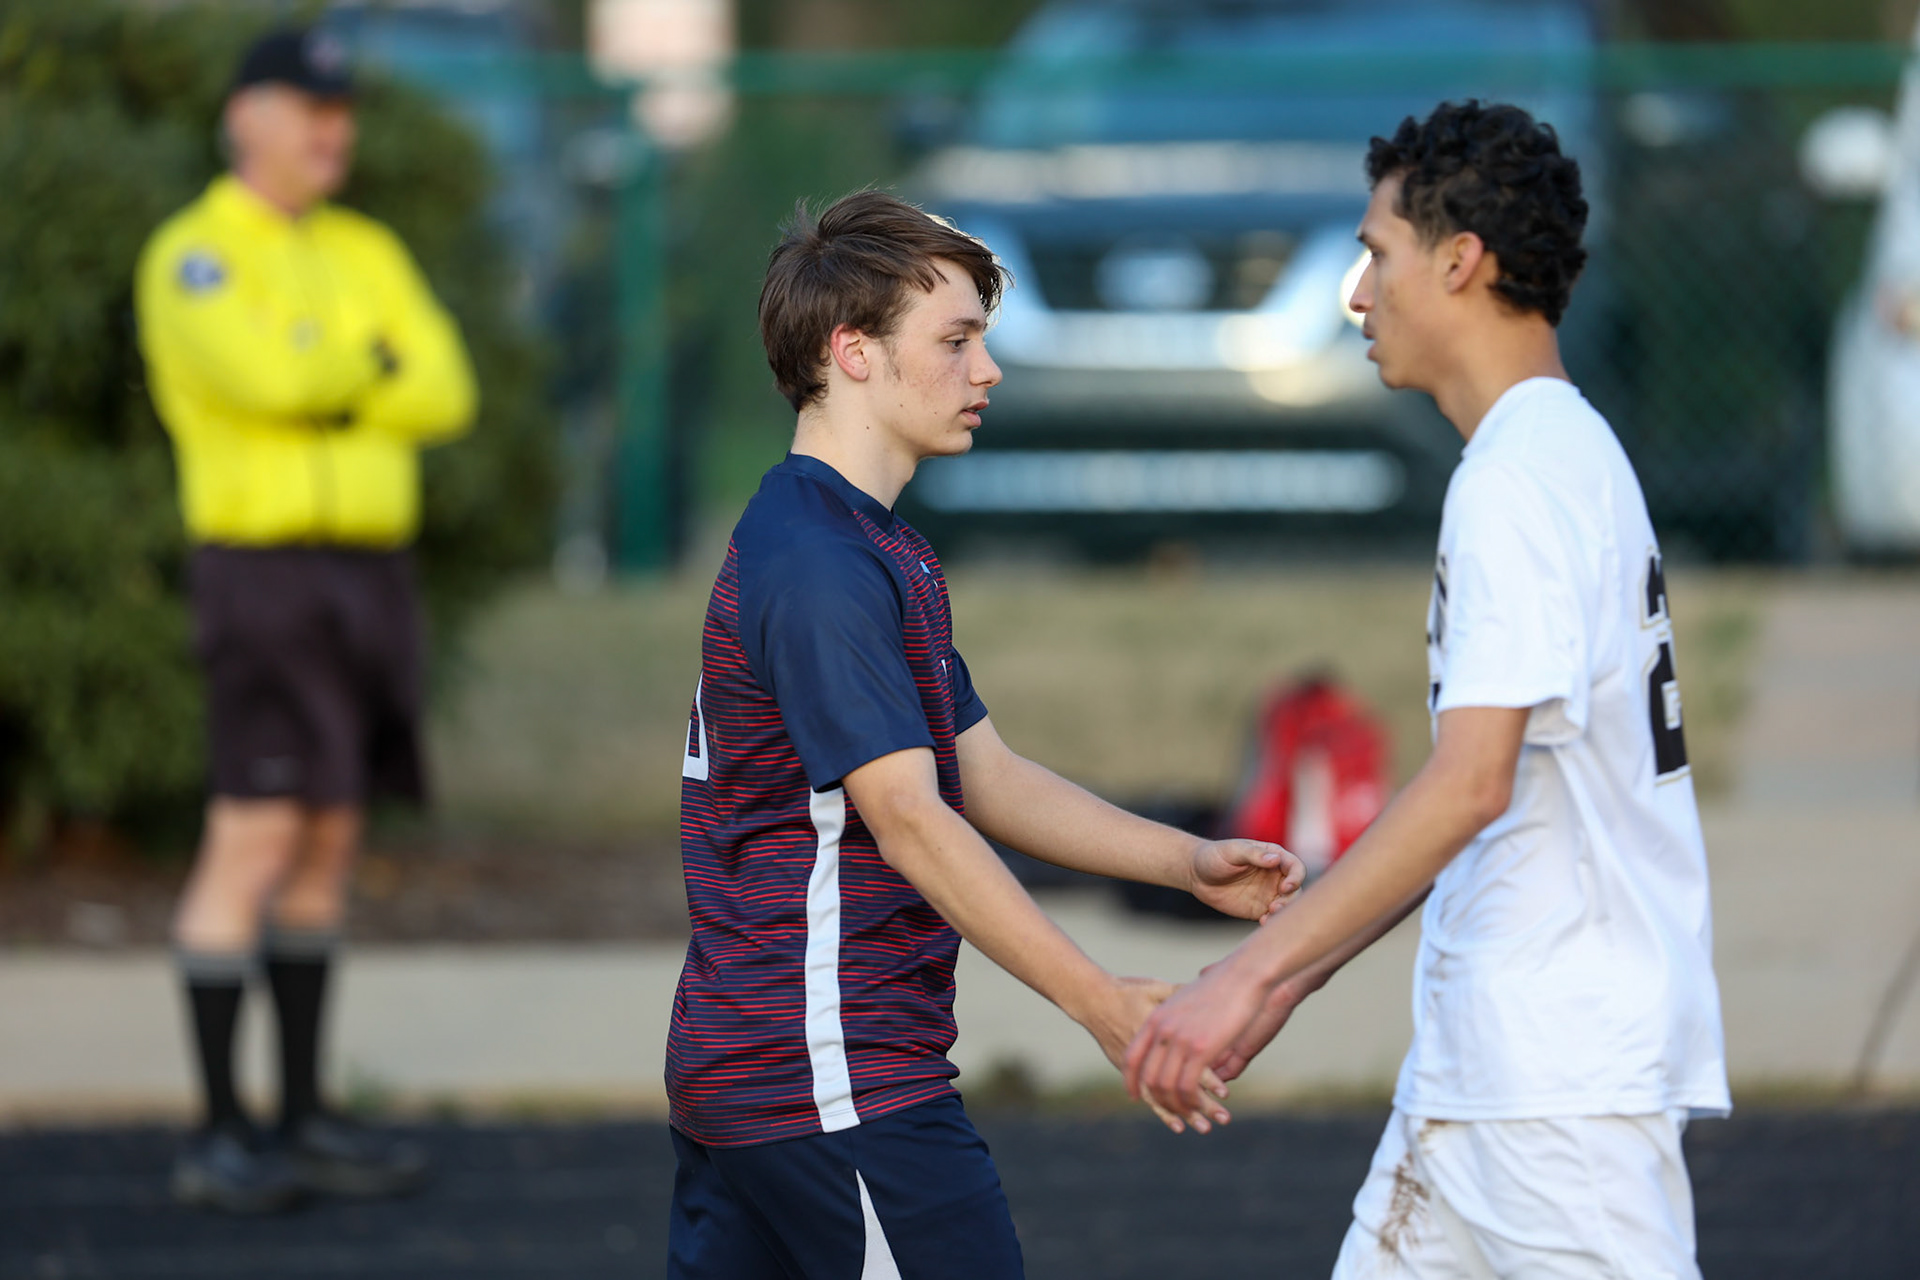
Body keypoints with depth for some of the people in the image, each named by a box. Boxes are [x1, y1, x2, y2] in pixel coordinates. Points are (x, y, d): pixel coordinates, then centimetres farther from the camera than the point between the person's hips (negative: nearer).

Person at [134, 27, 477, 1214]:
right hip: (265, 577, -7)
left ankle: (304, 1122, 15)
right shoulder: (193, 259, -10)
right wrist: (367, 363, -5)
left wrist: (323, 388, -14)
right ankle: (219, 1138, -8)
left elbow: (445, 395, 0)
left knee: (328, 846, 9)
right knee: (254, 845, -12)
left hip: (370, 579, 7)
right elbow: (271, 378, -26)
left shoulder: (369, 255, 13)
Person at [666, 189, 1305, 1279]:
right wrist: (1103, 1005, -28)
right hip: (838, 1082, -10)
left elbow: (988, 777, 19)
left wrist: (1189, 862, 7)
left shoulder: (877, 554, 19)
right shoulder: (818, 567, -16)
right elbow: (911, 822, -23)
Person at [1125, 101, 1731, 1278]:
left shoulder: (1520, 479, -15)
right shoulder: (1567, 455, 17)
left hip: (1564, 1071, -10)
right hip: (1482, 1052, 10)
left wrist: (1251, 973, -24)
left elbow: (1470, 784, -24)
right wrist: (1293, 977, 23)